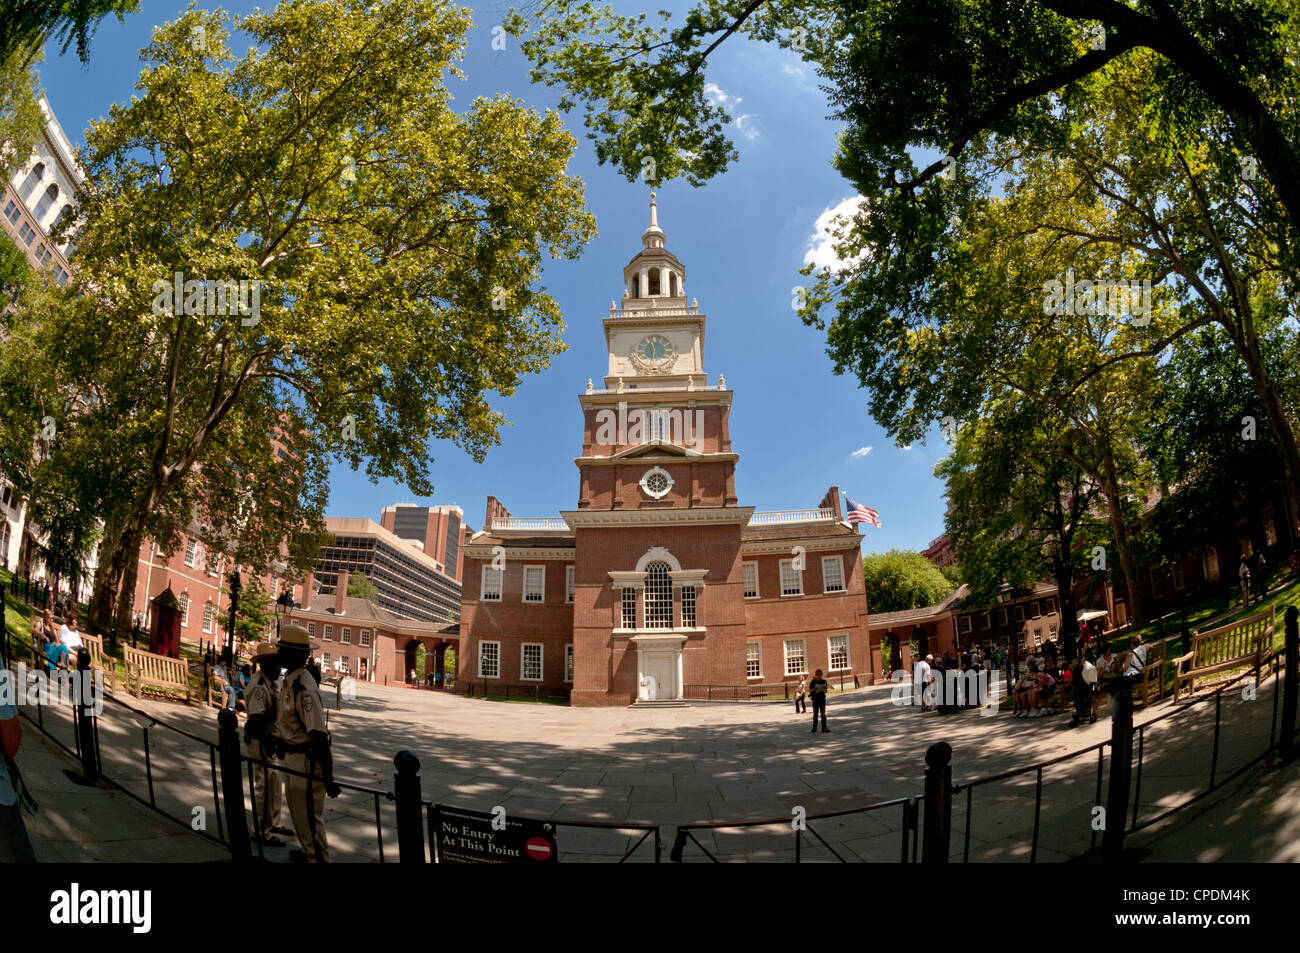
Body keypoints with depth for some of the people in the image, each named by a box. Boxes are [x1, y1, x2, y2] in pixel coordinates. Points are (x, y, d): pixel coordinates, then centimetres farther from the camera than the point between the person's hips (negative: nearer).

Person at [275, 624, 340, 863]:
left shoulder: (304, 688, -26)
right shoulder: (290, 680, 5)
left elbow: (319, 735, -28)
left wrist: (328, 778, -27)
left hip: (308, 759, -11)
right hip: (294, 756, 11)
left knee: (309, 815, 0)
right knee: (298, 810, 24)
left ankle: (318, 858, 13)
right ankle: (309, 853, 42)